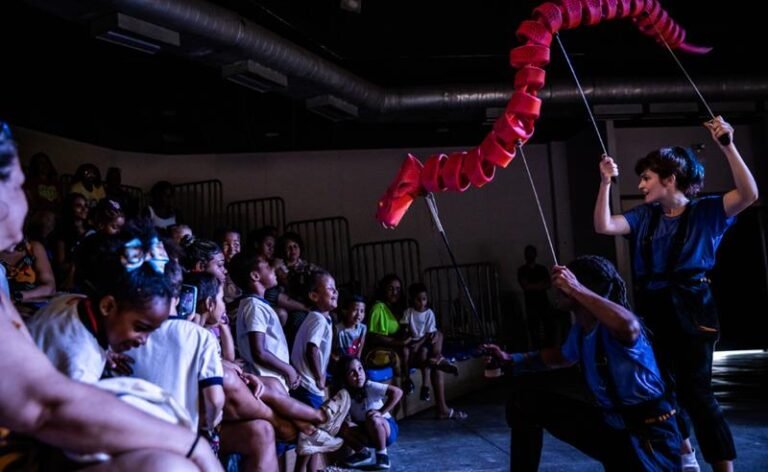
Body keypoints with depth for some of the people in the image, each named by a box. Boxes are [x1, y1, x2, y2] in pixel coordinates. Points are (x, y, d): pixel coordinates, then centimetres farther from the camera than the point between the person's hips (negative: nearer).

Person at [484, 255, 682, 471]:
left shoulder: (612, 327, -24)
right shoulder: (579, 330, 1)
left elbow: (629, 326, -51)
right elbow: (562, 356, 23)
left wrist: (576, 289, -44)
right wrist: (512, 359, 21)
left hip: (649, 433, -8)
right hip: (610, 422, 8)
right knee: (526, 402, 9)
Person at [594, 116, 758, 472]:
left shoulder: (705, 211, -3)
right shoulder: (645, 215, 8)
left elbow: (748, 194, -18)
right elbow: (603, 227, -2)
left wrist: (727, 146, -25)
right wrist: (605, 183, -9)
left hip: (691, 311, -6)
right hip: (653, 310, 6)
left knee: (695, 390, -7)